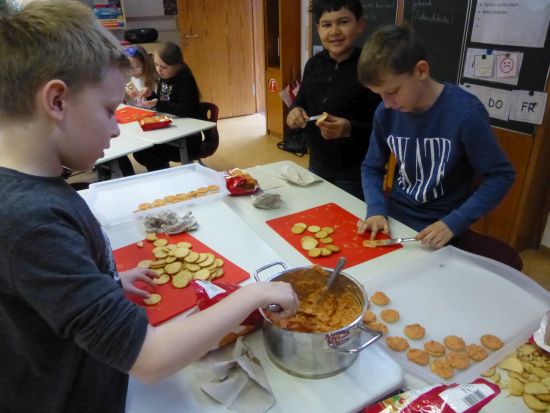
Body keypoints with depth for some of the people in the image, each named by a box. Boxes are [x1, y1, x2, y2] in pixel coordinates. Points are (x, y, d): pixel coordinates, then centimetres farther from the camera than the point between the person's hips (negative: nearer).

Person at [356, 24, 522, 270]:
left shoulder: (465, 112, -18)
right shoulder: (386, 112, -6)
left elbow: (500, 176, -10)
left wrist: (453, 223, -20)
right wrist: (376, 210, -13)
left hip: (443, 227, -2)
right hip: (394, 217, 3)